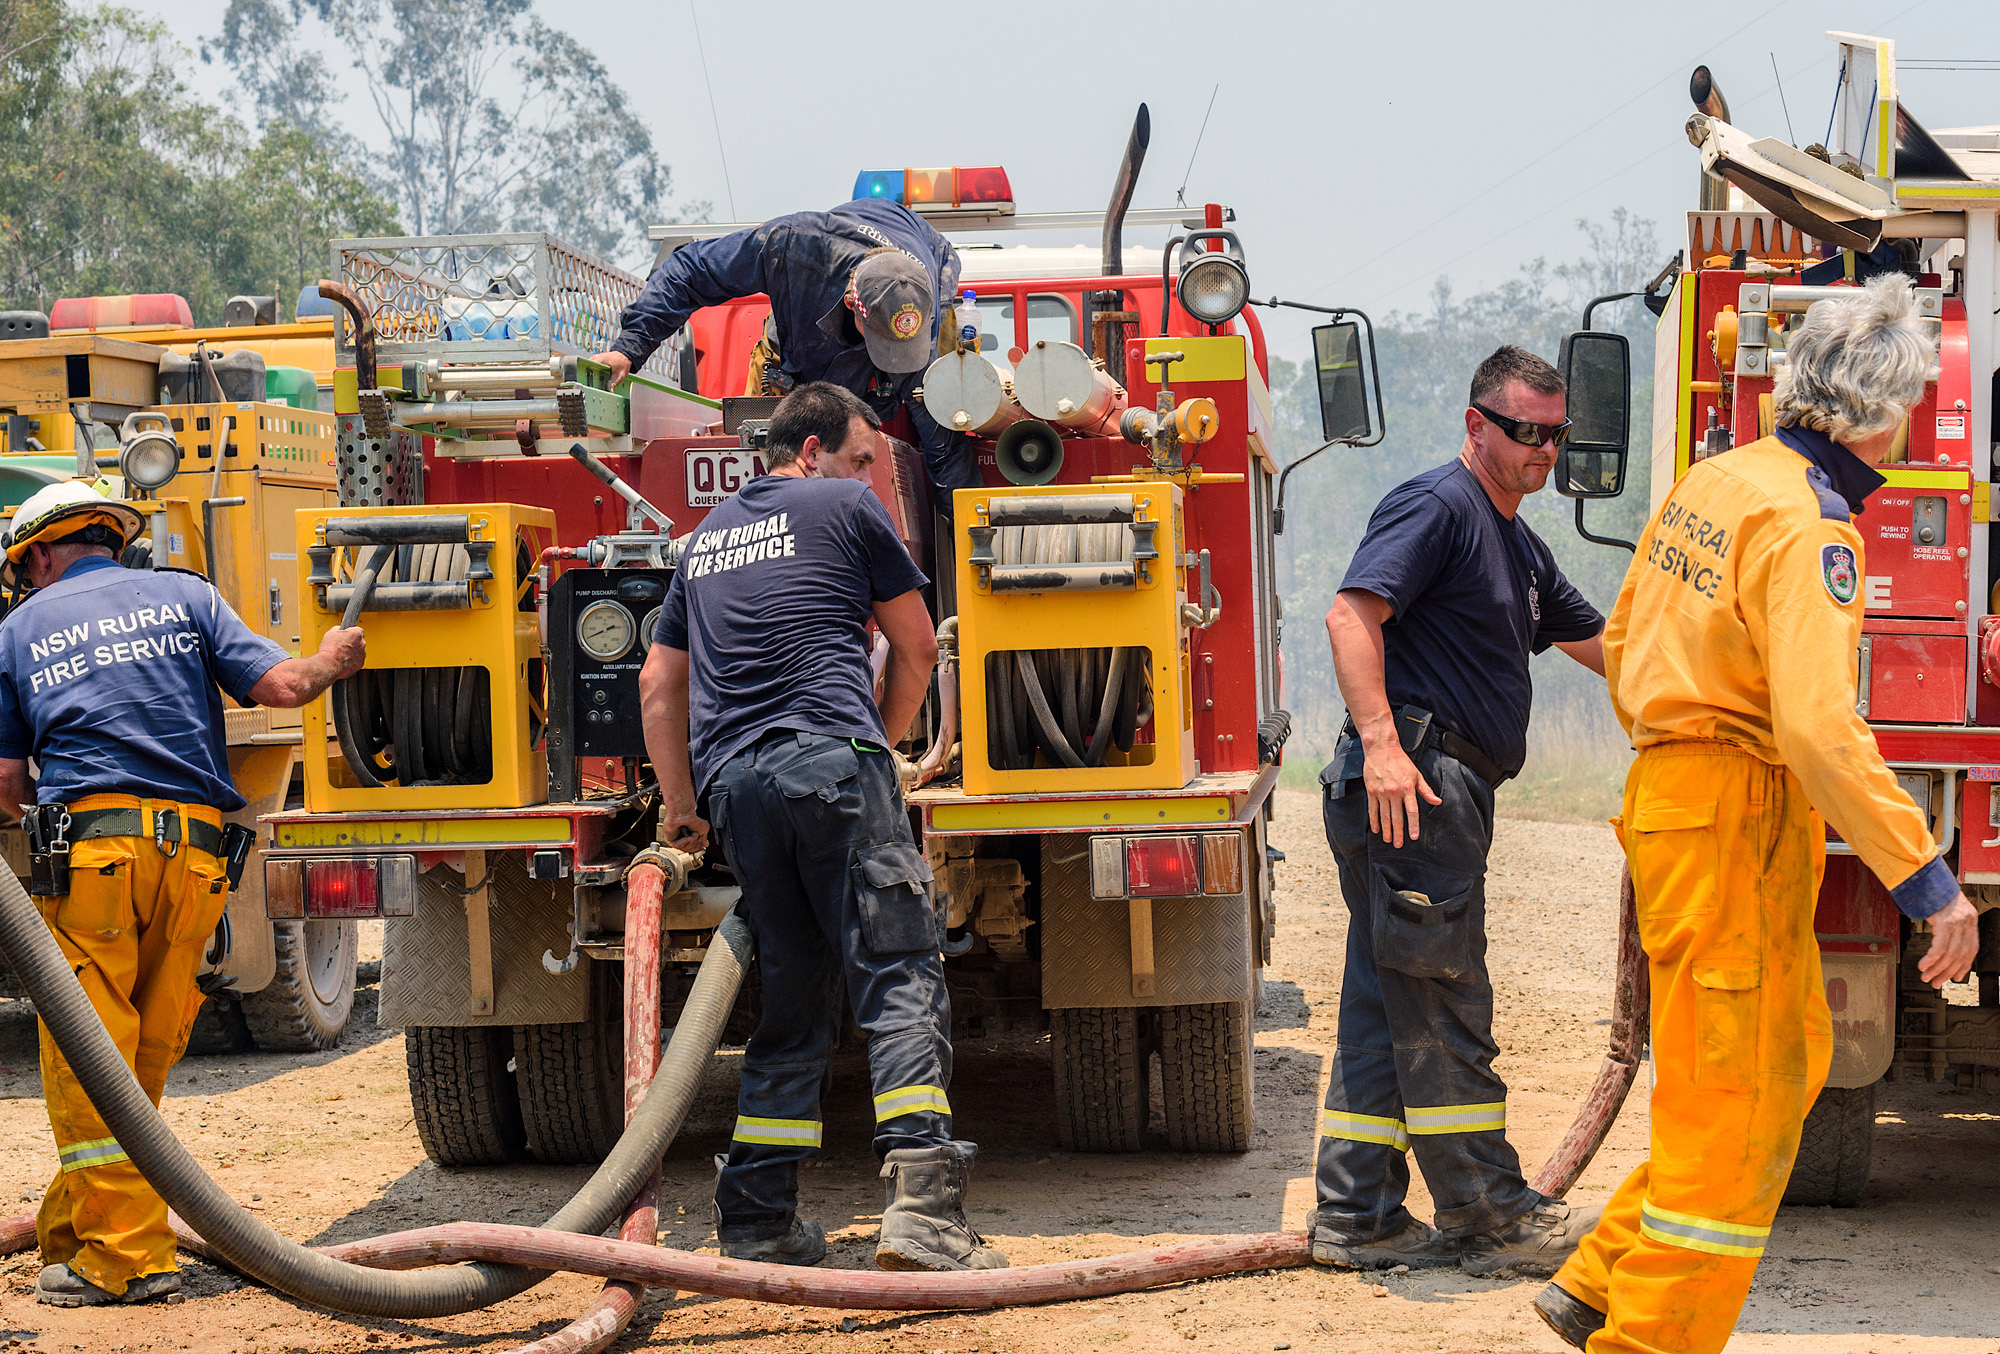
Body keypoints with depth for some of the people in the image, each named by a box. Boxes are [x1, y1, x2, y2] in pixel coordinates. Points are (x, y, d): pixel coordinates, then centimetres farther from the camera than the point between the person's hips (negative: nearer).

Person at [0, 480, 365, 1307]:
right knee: (148, 1057, 11)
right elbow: (281, 686, 5)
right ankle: (68, 1236, 20)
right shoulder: (185, 596, 15)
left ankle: (123, 1255, -5)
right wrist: (333, 661, 25)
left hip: (87, 845, -2)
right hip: (194, 852, 3)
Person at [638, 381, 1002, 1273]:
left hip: (734, 783, 6)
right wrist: (880, 743, 28)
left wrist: (680, 805, 30)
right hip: (831, 760, -6)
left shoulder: (708, 535, 27)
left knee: (793, 1005, 14)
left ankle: (757, 1220, 10)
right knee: (899, 979, -10)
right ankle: (921, 1206, -24)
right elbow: (916, 645, 15)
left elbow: (659, 682, 29)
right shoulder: (847, 506, 11)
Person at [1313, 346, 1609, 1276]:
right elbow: (1352, 614, -20)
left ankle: (1358, 1216, 14)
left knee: (1387, 1008, 10)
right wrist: (1380, 742, -29)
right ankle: (1493, 1216, 0)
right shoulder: (1437, 507, -8)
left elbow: (1601, 646, 32)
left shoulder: (1518, 546, 23)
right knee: (1442, 1007, -5)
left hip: (1445, 792, 11)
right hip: (1411, 785, -11)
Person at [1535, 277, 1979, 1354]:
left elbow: (1622, 647, 19)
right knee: (1731, 1103, -2)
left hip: (1673, 789, 10)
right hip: (1740, 826, -10)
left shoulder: (1713, 481, 9)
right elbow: (1819, 726, -29)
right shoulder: (1807, 525, -19)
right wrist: (1925, 878, -28)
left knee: (1790, 1058, 19)